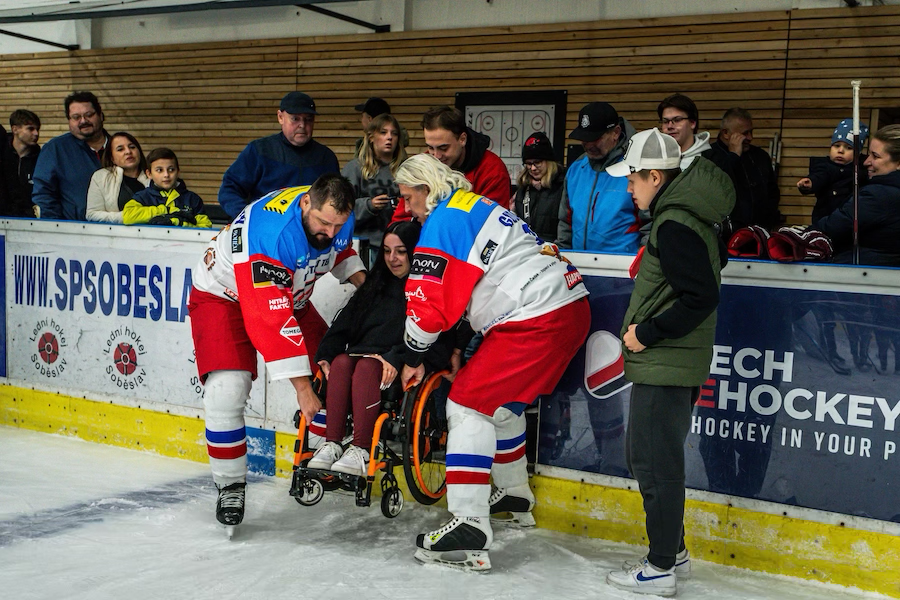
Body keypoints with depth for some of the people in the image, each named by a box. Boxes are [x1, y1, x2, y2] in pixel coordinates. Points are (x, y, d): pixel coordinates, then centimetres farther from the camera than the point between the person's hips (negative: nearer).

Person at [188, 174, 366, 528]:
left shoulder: (338, 217, -16)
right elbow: (269, 317, -42)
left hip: (289, 295, 7)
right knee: (227, 390, -24)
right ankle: (230, 485, -4)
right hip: (225, 295, -7)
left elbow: (340, 250, 11)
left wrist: (360, 278, -10)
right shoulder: (269, 232, -39)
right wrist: (301, 386, -42)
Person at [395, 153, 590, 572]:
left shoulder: (444, 221, -8)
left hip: (538, 320, -10)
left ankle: (470, 526, -14)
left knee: (468, 403, -8)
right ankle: (513, 492, 41)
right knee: (500, 397, 26)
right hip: (570, 306, 10)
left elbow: (429, 301, -10)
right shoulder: (478, 206, 23)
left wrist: (413, 358, 3)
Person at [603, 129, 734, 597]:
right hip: (670, 361, 10)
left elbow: (701, 298, -24)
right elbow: (716, 260, 26)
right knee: (647, 456, 18)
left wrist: (647, 333, -16)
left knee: (654, 461, -2)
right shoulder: (688, 216, 12)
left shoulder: (673, 225, -18)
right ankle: (673, 551, 28)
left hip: (664, 364, -10)